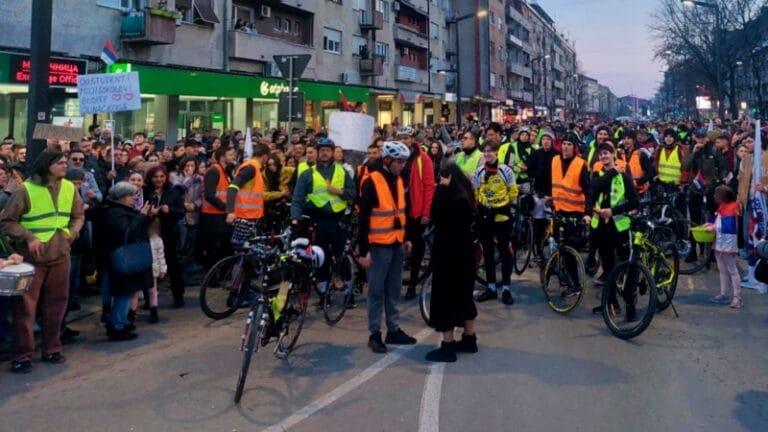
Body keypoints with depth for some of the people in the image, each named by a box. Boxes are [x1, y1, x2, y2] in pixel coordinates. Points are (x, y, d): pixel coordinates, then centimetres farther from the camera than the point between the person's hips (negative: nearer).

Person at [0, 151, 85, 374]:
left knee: (55, 304, 10)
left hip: (60, 256, 4)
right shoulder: (26, 190, -11)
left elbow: (78, 215, 17)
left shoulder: (69, 188, 3)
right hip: (31, 257, -4)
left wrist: (71, 233, 1)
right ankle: (22, 355, 9)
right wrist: (29, 237, -17)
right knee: (25, 306, 1)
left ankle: (52, 349, 23)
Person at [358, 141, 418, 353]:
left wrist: (407, 238, 15)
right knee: (377, 291, 1)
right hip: (379, 246, -7)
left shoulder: (398, 180, 9)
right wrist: (363, 250, -16)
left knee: (393, 291, 14)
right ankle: (375, 334, 10)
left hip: (397, 245, 7)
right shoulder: (372, 182, -14)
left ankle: (394, 330, 23)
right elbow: (363, 218, -15)